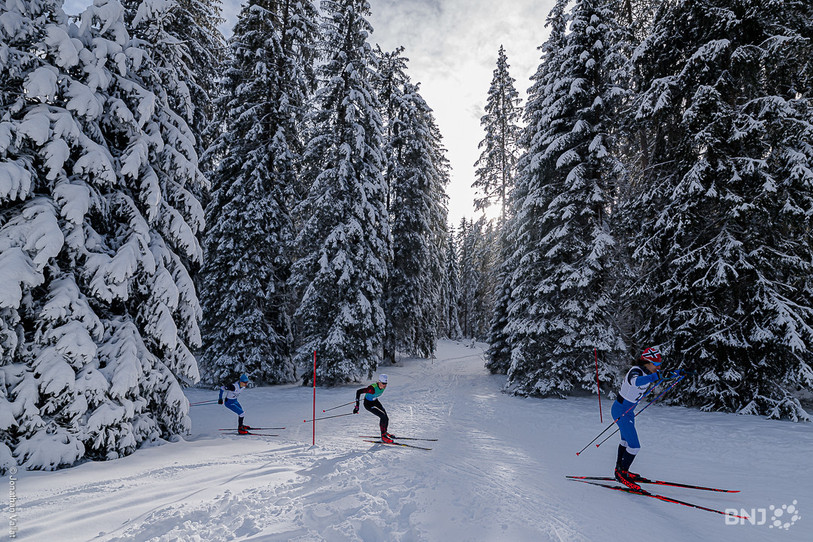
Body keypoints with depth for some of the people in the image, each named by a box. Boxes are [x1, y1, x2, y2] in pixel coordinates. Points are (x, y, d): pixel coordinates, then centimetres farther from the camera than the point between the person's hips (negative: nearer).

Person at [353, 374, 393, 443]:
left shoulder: (384, 386, -15)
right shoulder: (372, 388, -37)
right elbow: (358, 391, -34)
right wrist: (357, 406, -34)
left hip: (375, 401, 7)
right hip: (368, 404, -7)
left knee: (386, 418, 3)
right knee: (383, 416, -21)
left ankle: (385, 432, 31)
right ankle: (383, 436, -7)